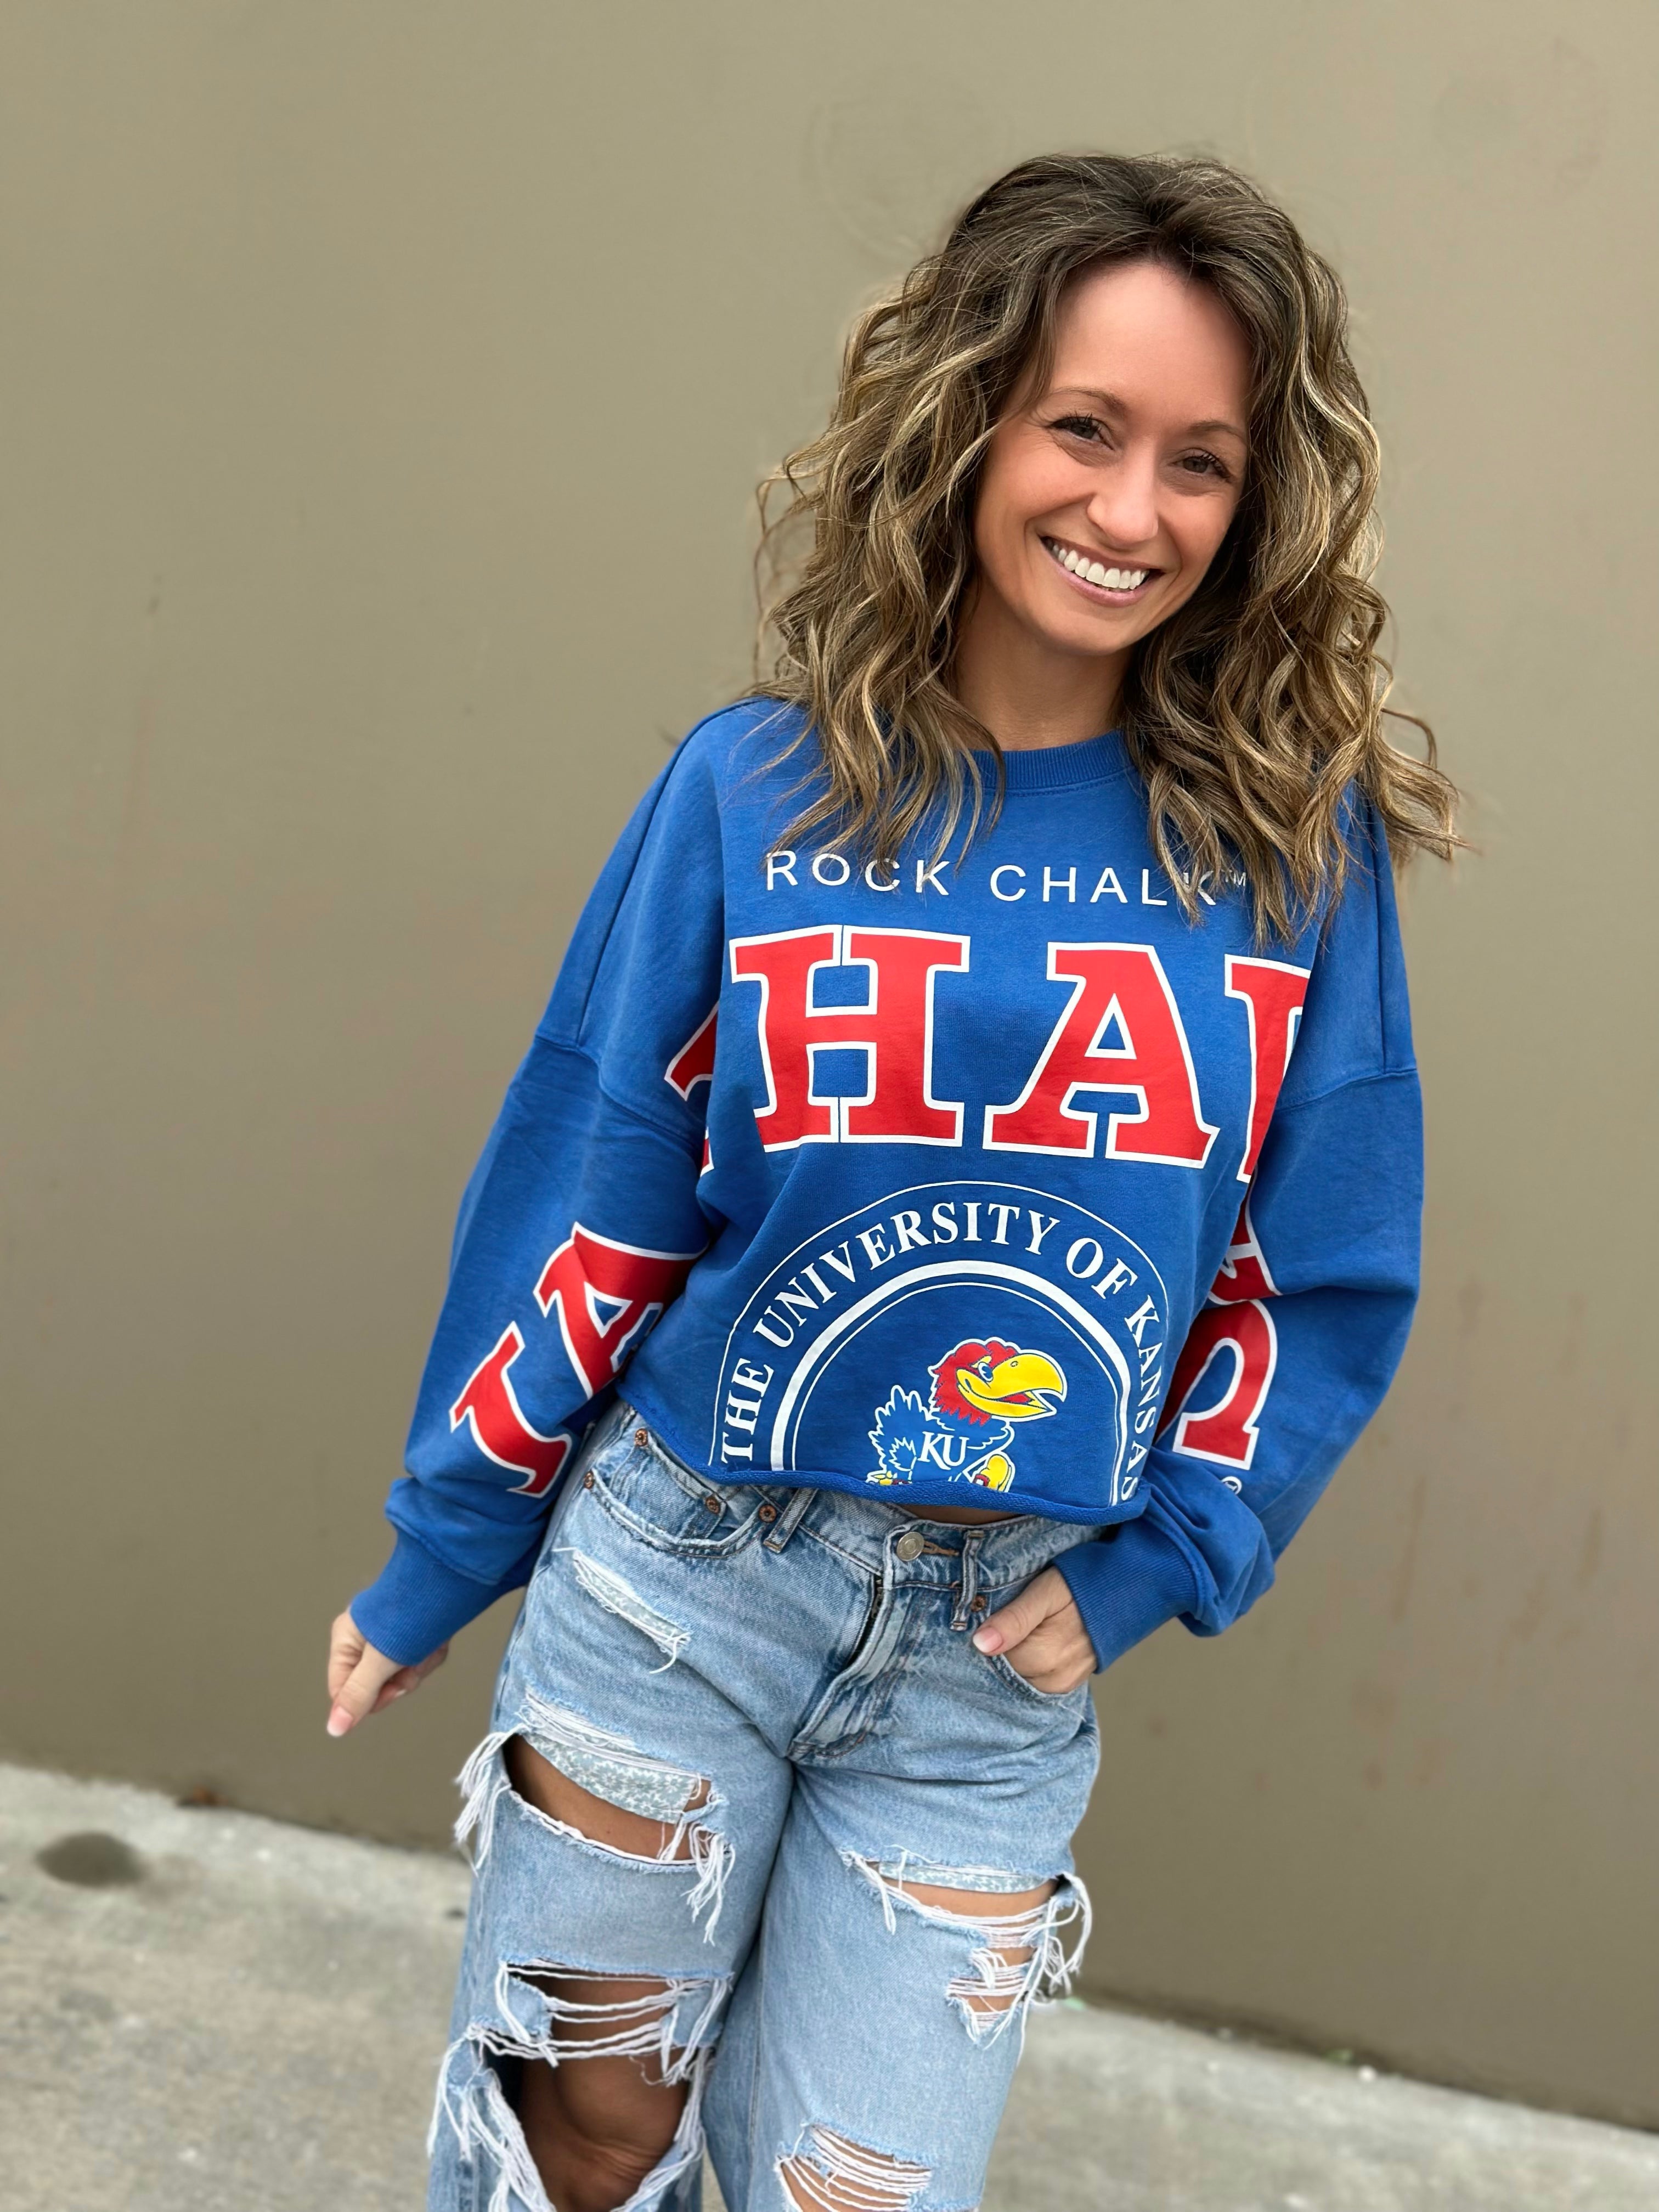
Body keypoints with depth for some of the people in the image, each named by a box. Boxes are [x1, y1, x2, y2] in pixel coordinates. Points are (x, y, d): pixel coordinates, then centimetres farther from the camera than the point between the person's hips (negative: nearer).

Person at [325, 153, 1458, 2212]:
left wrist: (1148, 1569, -5)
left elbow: (1327, 1282, 2)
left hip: (996, 1661, 1)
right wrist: (435, 1564, 5)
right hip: (676, 1580, 0)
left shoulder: (1295, 846, -5)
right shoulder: (752, 793, -7)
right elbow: (585, 1208, -1)